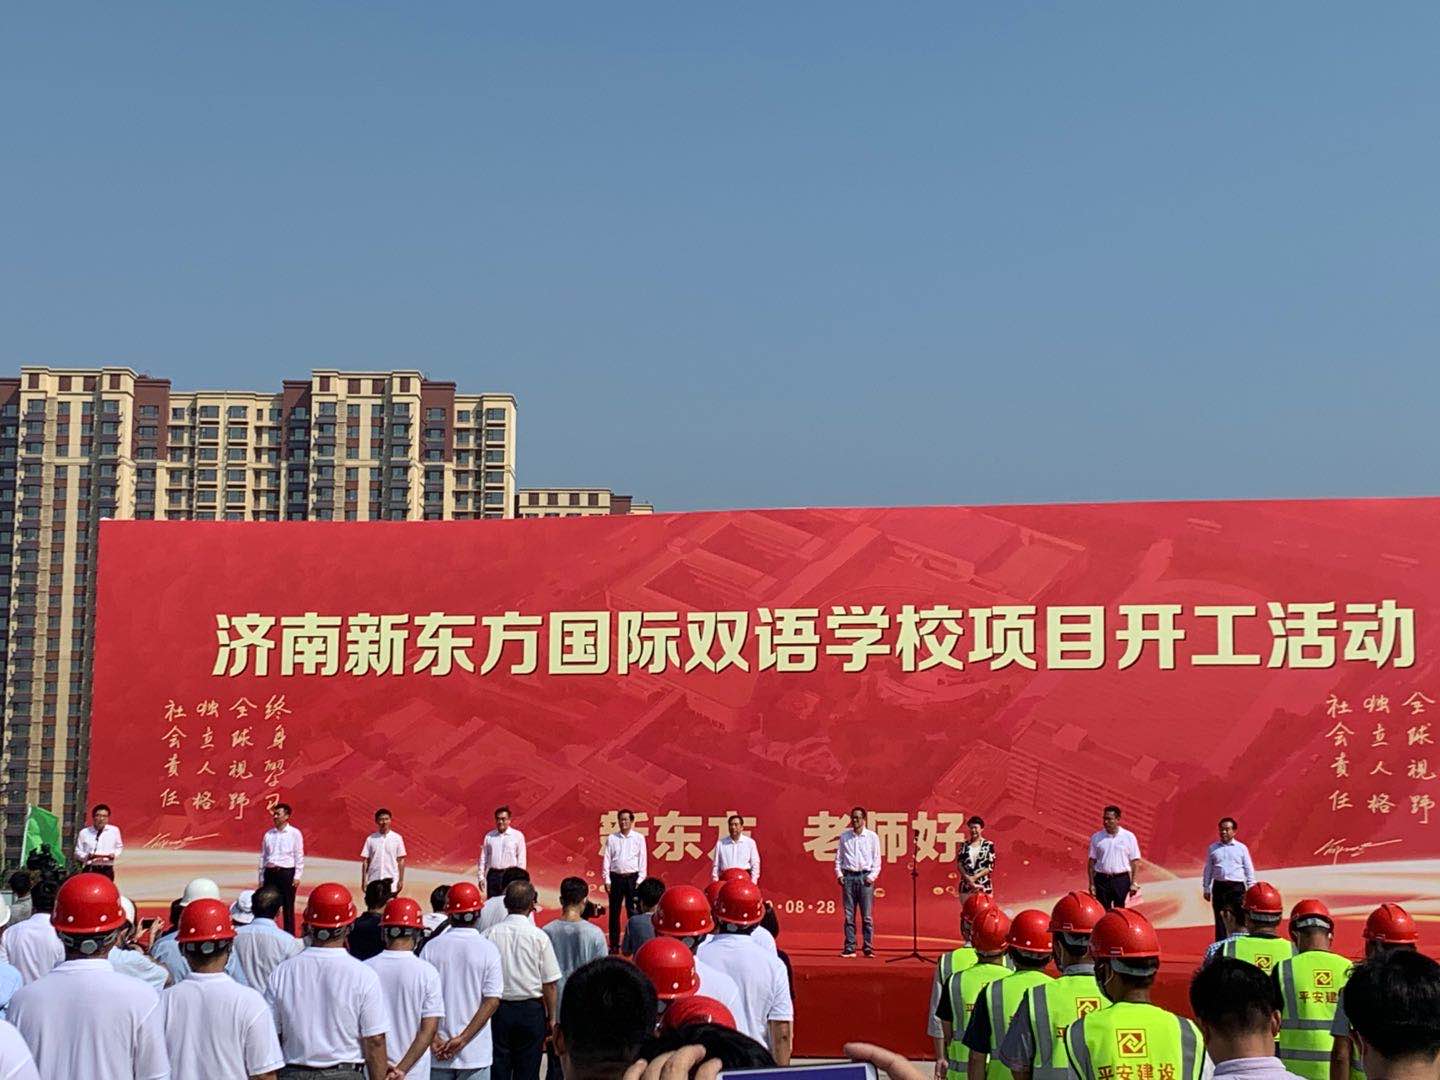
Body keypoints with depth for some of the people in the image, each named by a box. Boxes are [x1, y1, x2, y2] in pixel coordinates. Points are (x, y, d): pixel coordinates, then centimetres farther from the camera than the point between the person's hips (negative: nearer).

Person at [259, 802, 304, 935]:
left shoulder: (295, 833, -1)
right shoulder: (268, 834, 11)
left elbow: (299, 856, -2)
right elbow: (263, 856, 13)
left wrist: (297, 876, -8)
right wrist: (262, 878, 11)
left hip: (287, 873, -4)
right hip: (270, 873, 4)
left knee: (288, 907, 1)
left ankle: (289, 935, 6)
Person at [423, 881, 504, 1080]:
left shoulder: (431, 947, -1)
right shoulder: (488, 950, -5)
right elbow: (492, 1001, -11)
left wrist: (434, 1038, -8)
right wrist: (463, 1039, -13)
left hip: (437, 1051, 2)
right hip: (475, 1053, -2)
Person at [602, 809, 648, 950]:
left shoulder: (639, 838, 2)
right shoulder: (611, 838, 5)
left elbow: (643, 860, 1)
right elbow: (606, 860, 5)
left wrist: (640, 880, -5)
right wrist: (607, 880, -2)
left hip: (632, 878, -2)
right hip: (616, 878, 2)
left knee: (633, 911, -1)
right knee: (614, 912, 5)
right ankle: (614, 944, 11)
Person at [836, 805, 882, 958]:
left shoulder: (872, 837, 4)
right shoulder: (844, 836, 9)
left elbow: (877, 859, 5)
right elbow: (838, 856, 12)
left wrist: (872, 876, -6)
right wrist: (839, 873, 0)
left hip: (865, 877, -2)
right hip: (848, 876, 2)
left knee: (867, 915, -2)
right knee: (849, 915, 1)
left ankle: (868, 948, 1)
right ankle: (849, 948, 4)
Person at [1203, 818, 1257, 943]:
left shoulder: (1241, 848, 4)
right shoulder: (1213, 848, 9)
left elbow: (1249, 870, 7)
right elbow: (1208, 870, 13)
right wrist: (1206, 889, 10)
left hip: (1237, 887, -1)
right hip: (1219, 886, 1)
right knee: (1220, 919, 3)